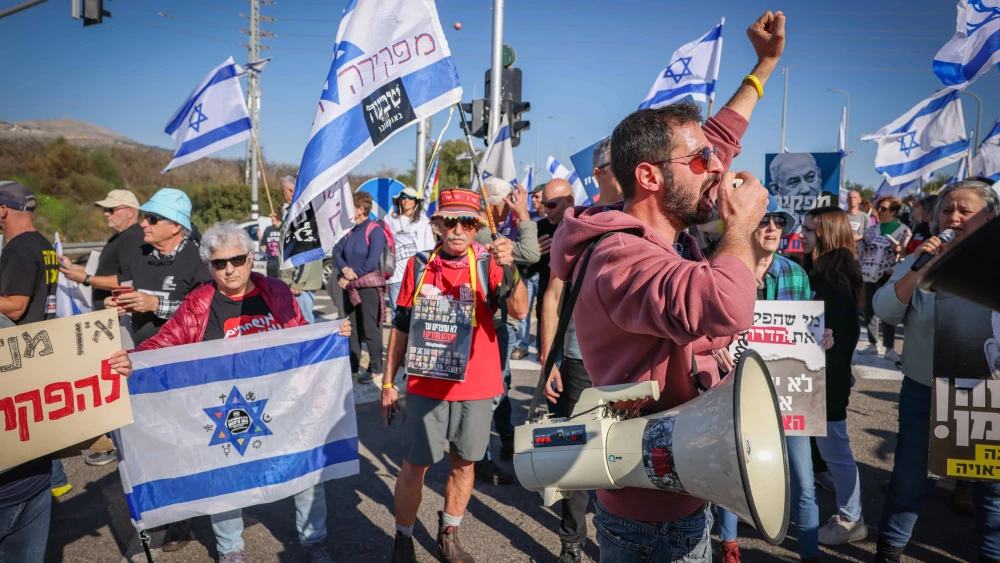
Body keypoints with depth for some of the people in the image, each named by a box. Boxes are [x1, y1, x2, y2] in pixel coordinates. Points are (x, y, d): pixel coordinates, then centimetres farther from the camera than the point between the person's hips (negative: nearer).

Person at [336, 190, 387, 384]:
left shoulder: (374, 230, -12)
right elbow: (339, 255, 6)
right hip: (350, 286, 8)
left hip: (368, 285, -8)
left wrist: (352, 276, -15)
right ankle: (353, 365, 25)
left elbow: (372, 261, -19)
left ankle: (375, 368, 7)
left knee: (370, 328, -2)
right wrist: (344, 269, -15)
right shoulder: (350, 231, 12)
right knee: (351, 326, 14)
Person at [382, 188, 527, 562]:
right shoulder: (419, 265, -1)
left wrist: (509, 269, -37)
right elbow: (401, 327, 6)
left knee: (464, 463, 13)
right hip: (425, 386, 0)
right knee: (414, 465, 4)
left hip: (476, 387, 0)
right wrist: (388, 382, 6)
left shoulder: (487, 264, -5)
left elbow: (519, 311, -21)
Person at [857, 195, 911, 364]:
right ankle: (873, 344, 20)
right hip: (870, 274, 5)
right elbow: (861, 249, 13)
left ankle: (890, 349, 2)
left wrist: (894, 269, -18)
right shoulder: (871, 230, 10)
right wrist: (862, 267, 3)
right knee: (869, 310, 9)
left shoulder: (903, 230, -3)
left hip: (887, 276, -5)